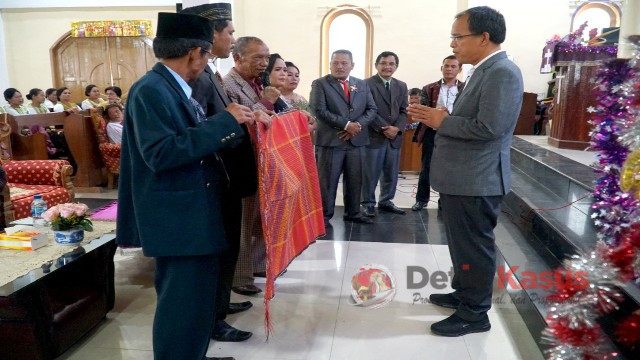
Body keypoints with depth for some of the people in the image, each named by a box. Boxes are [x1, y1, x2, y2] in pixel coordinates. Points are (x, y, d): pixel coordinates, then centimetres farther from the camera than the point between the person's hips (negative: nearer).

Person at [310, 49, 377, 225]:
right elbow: (319, 110, -12)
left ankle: (353, 213, 25)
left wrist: (358, 125, -10)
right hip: (330, 140, -4)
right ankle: (324, 216, 12)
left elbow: (372, 109, 9)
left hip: (356, 140, 4)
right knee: (327, 181, 1)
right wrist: (346, 124, -15)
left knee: (355, 180, 11)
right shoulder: (320, 84, -1)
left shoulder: (362, 84, 13)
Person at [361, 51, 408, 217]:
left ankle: (386, 201, 25)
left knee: (391, 173, 12)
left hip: (395, 136, 6)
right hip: (374, 136, -5)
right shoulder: (367, 84, -5)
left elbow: (403, 111, 9)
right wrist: (384, 128, -16)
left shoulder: (401, 86, 13)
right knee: (370, 173, 1)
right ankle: (368, 203, 13)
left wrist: (397, 128, -9)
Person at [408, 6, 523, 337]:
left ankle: (474, 313, 18)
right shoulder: (484, 71, 14)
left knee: (474, 247, 3)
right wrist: (438, 118, 2)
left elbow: (488, 127, -26)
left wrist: (442, 121, -16)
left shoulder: (502, 72, -18)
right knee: (463, 243, 21)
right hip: (462, 177, 10)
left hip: (476, 180, -10)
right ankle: (463, 294, 37)